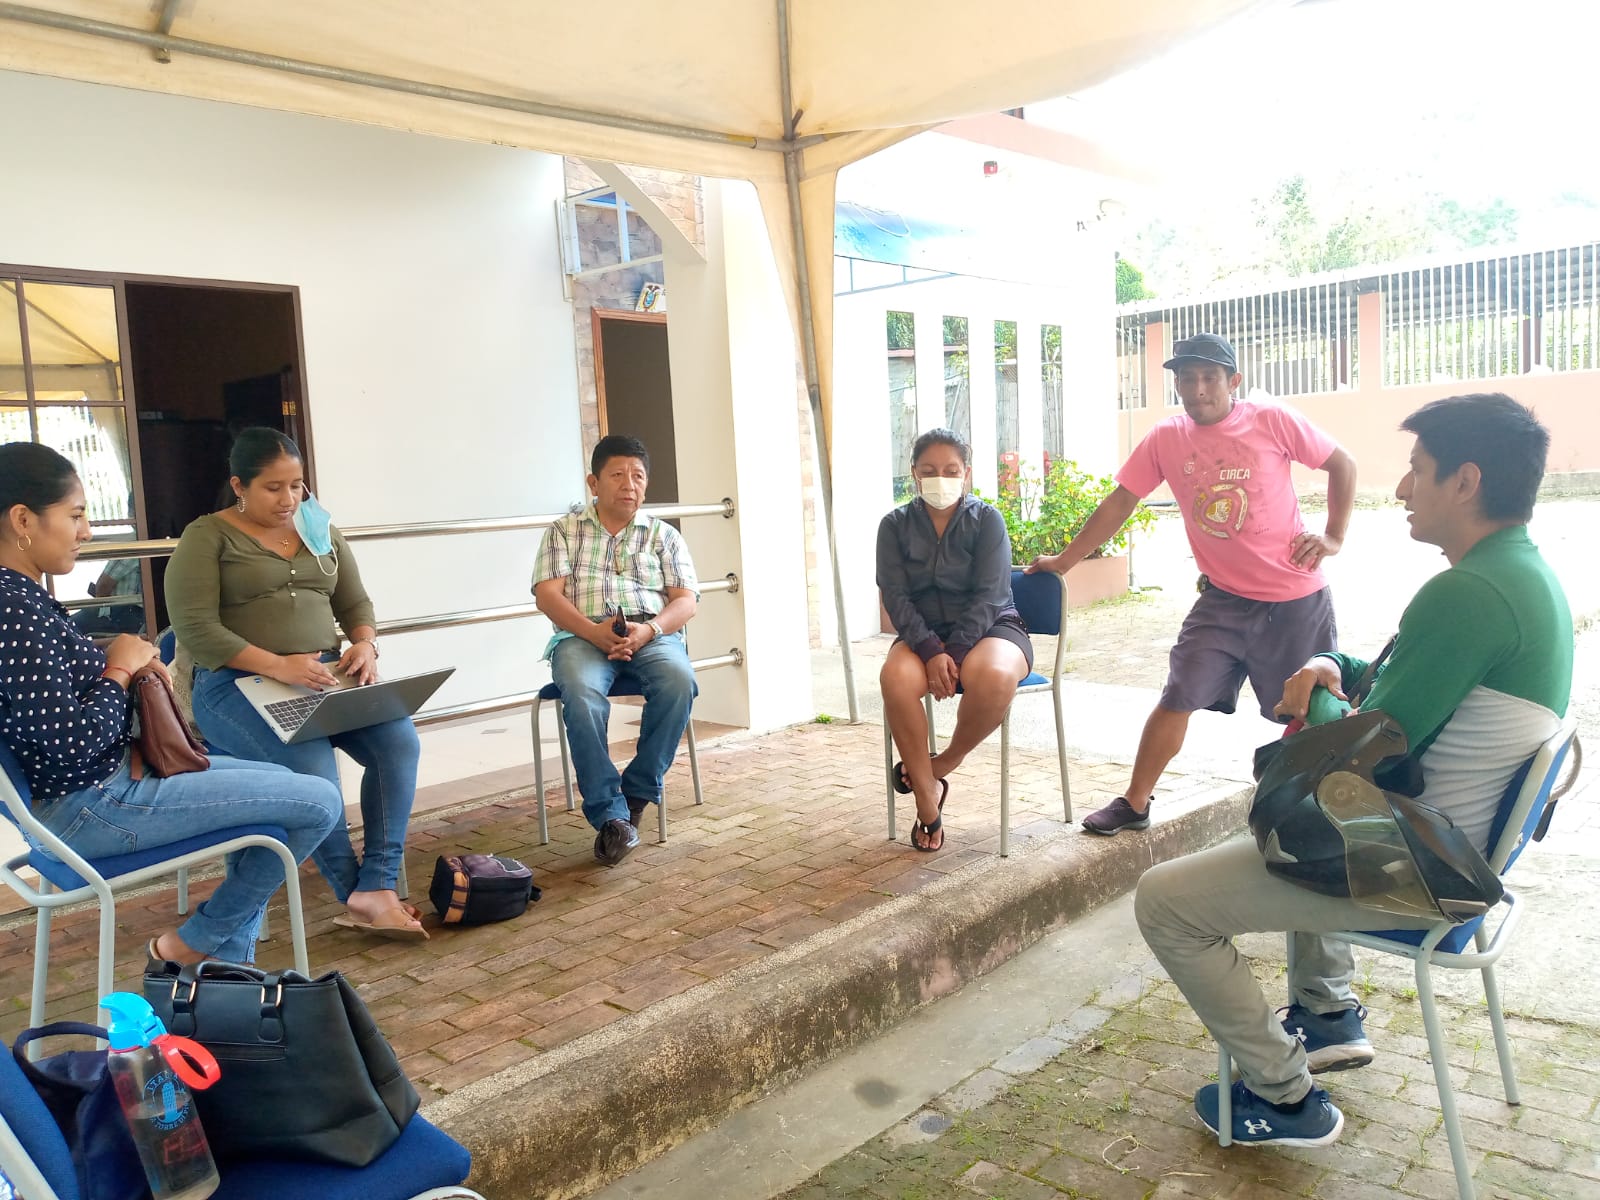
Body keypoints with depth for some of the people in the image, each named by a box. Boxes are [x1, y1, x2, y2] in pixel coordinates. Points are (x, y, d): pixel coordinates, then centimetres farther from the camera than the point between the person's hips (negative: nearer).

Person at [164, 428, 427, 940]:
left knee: (400, 740, -23)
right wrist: (277, 666, -22)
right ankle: (356, 893, -11)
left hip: (324, 675, 5)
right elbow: (195, 630, -10)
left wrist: (365, 646, -6)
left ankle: (377, 889, -22)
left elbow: (356, 604, 18)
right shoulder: (207, 536, 1)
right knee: (312, 766, -32)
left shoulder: (320, 530, 17)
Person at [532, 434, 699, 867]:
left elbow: (686, 600, 7)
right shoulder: (564, 531, 14)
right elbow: (548, 594, 2)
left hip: (652, 634, 1)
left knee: (679, 681, -33)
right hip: (582, 636, -1)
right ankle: (610, 814, -30)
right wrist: (594, 631, -17)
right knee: (582, 693, -36)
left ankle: (638, 790, -18)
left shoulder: (664, 535, 17)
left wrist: (649, 630, -16)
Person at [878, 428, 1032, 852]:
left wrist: (955, 654, -23)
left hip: (990, 627, -1)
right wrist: (931, 651, -21)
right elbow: (895, 596, -6)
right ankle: (928, 797, -17)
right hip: (923, 633, 2)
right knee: (896, 677, -33)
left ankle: (944, 763, -9)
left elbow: (988, 595, -10)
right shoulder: (895, 525, 4)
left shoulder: (987, 520, -2)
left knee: (993, 675, -38)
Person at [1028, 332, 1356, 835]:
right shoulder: (1165, 439, -4)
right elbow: (1120, 501, 0)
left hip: (1297, 598, -1)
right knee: (1177, 698, -2)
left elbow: (1342, 464, 1)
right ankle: (1135, 803, 9)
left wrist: (1334, 535, -5)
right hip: (1224, 598, 2)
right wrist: (1064, 560, -1)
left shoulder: (1272, 421, -11)